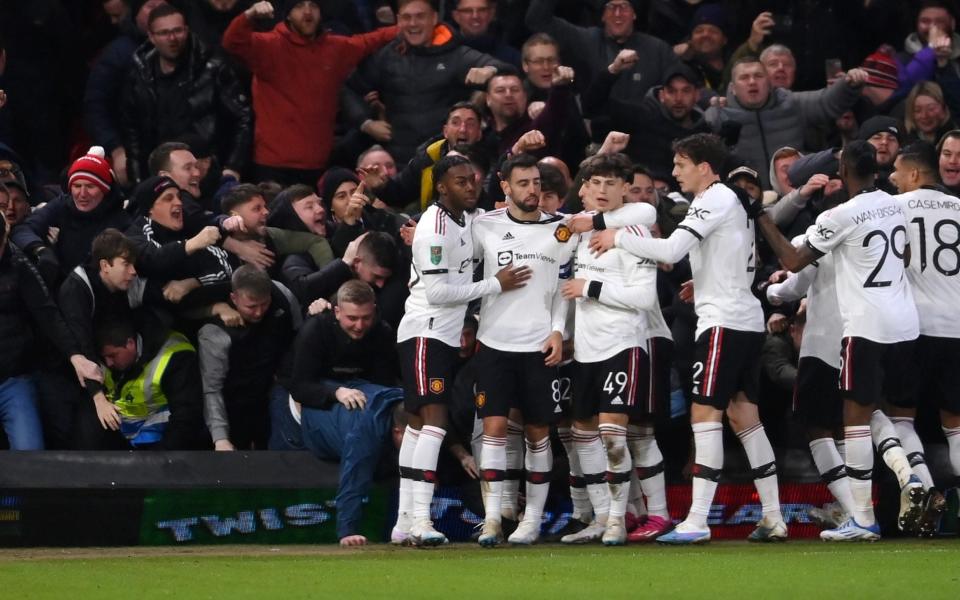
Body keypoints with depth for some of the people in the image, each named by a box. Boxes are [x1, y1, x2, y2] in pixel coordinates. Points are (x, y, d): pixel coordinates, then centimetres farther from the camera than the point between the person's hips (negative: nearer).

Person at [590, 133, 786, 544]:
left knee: (705, 413, -12)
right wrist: (703, 284, 23)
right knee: (743, 415, 11)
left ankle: (697, 521, -17)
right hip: (747, 319, 10)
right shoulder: (730, 200, 19)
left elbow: (670, 251, -22)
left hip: (724, 321, -10)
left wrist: (618, 238, -11)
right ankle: (773, 519, 11)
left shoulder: (714, 200, -11)